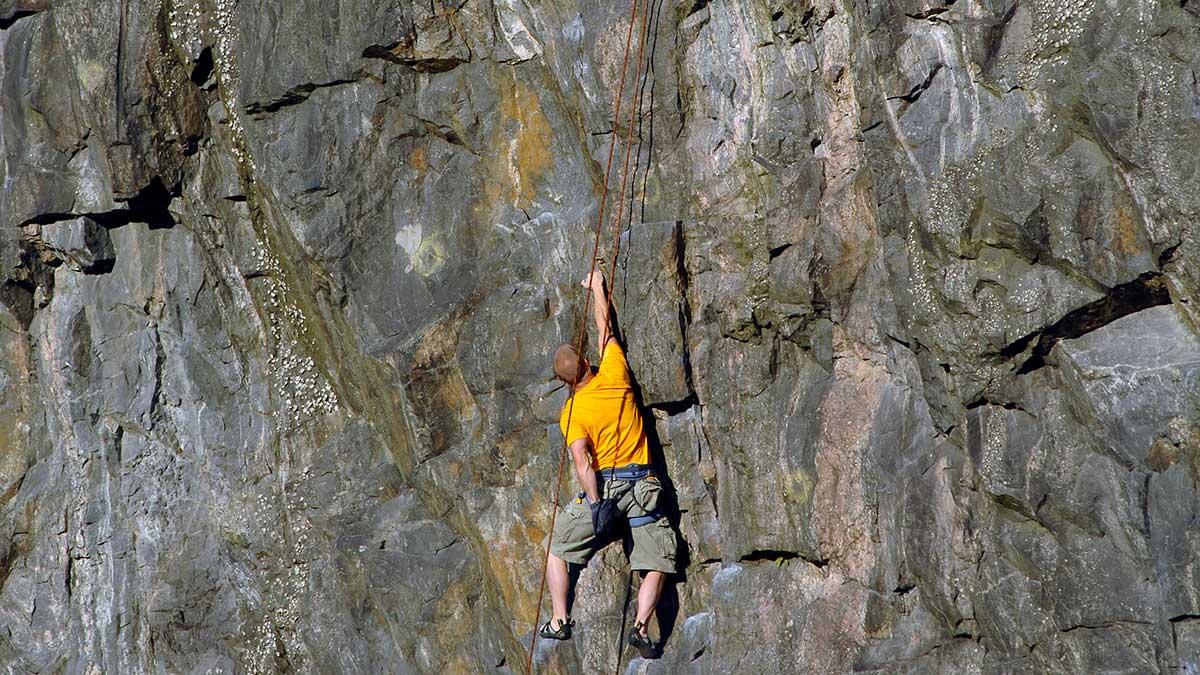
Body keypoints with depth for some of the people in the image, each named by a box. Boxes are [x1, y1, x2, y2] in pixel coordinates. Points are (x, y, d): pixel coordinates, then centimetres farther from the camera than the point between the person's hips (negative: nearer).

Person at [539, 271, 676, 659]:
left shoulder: (572, 411, -2)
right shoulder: (614, 376, 2)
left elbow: (581, 459, -15)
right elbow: (605, 330, 18)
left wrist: (595, 503, -18)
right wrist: (597, 287, 28)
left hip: (603, 485, -1)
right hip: (642, 485, 1)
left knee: (558, 550, 17)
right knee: (656, 565, 3)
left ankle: (560, 620, 9)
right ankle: (641, 625, -16)